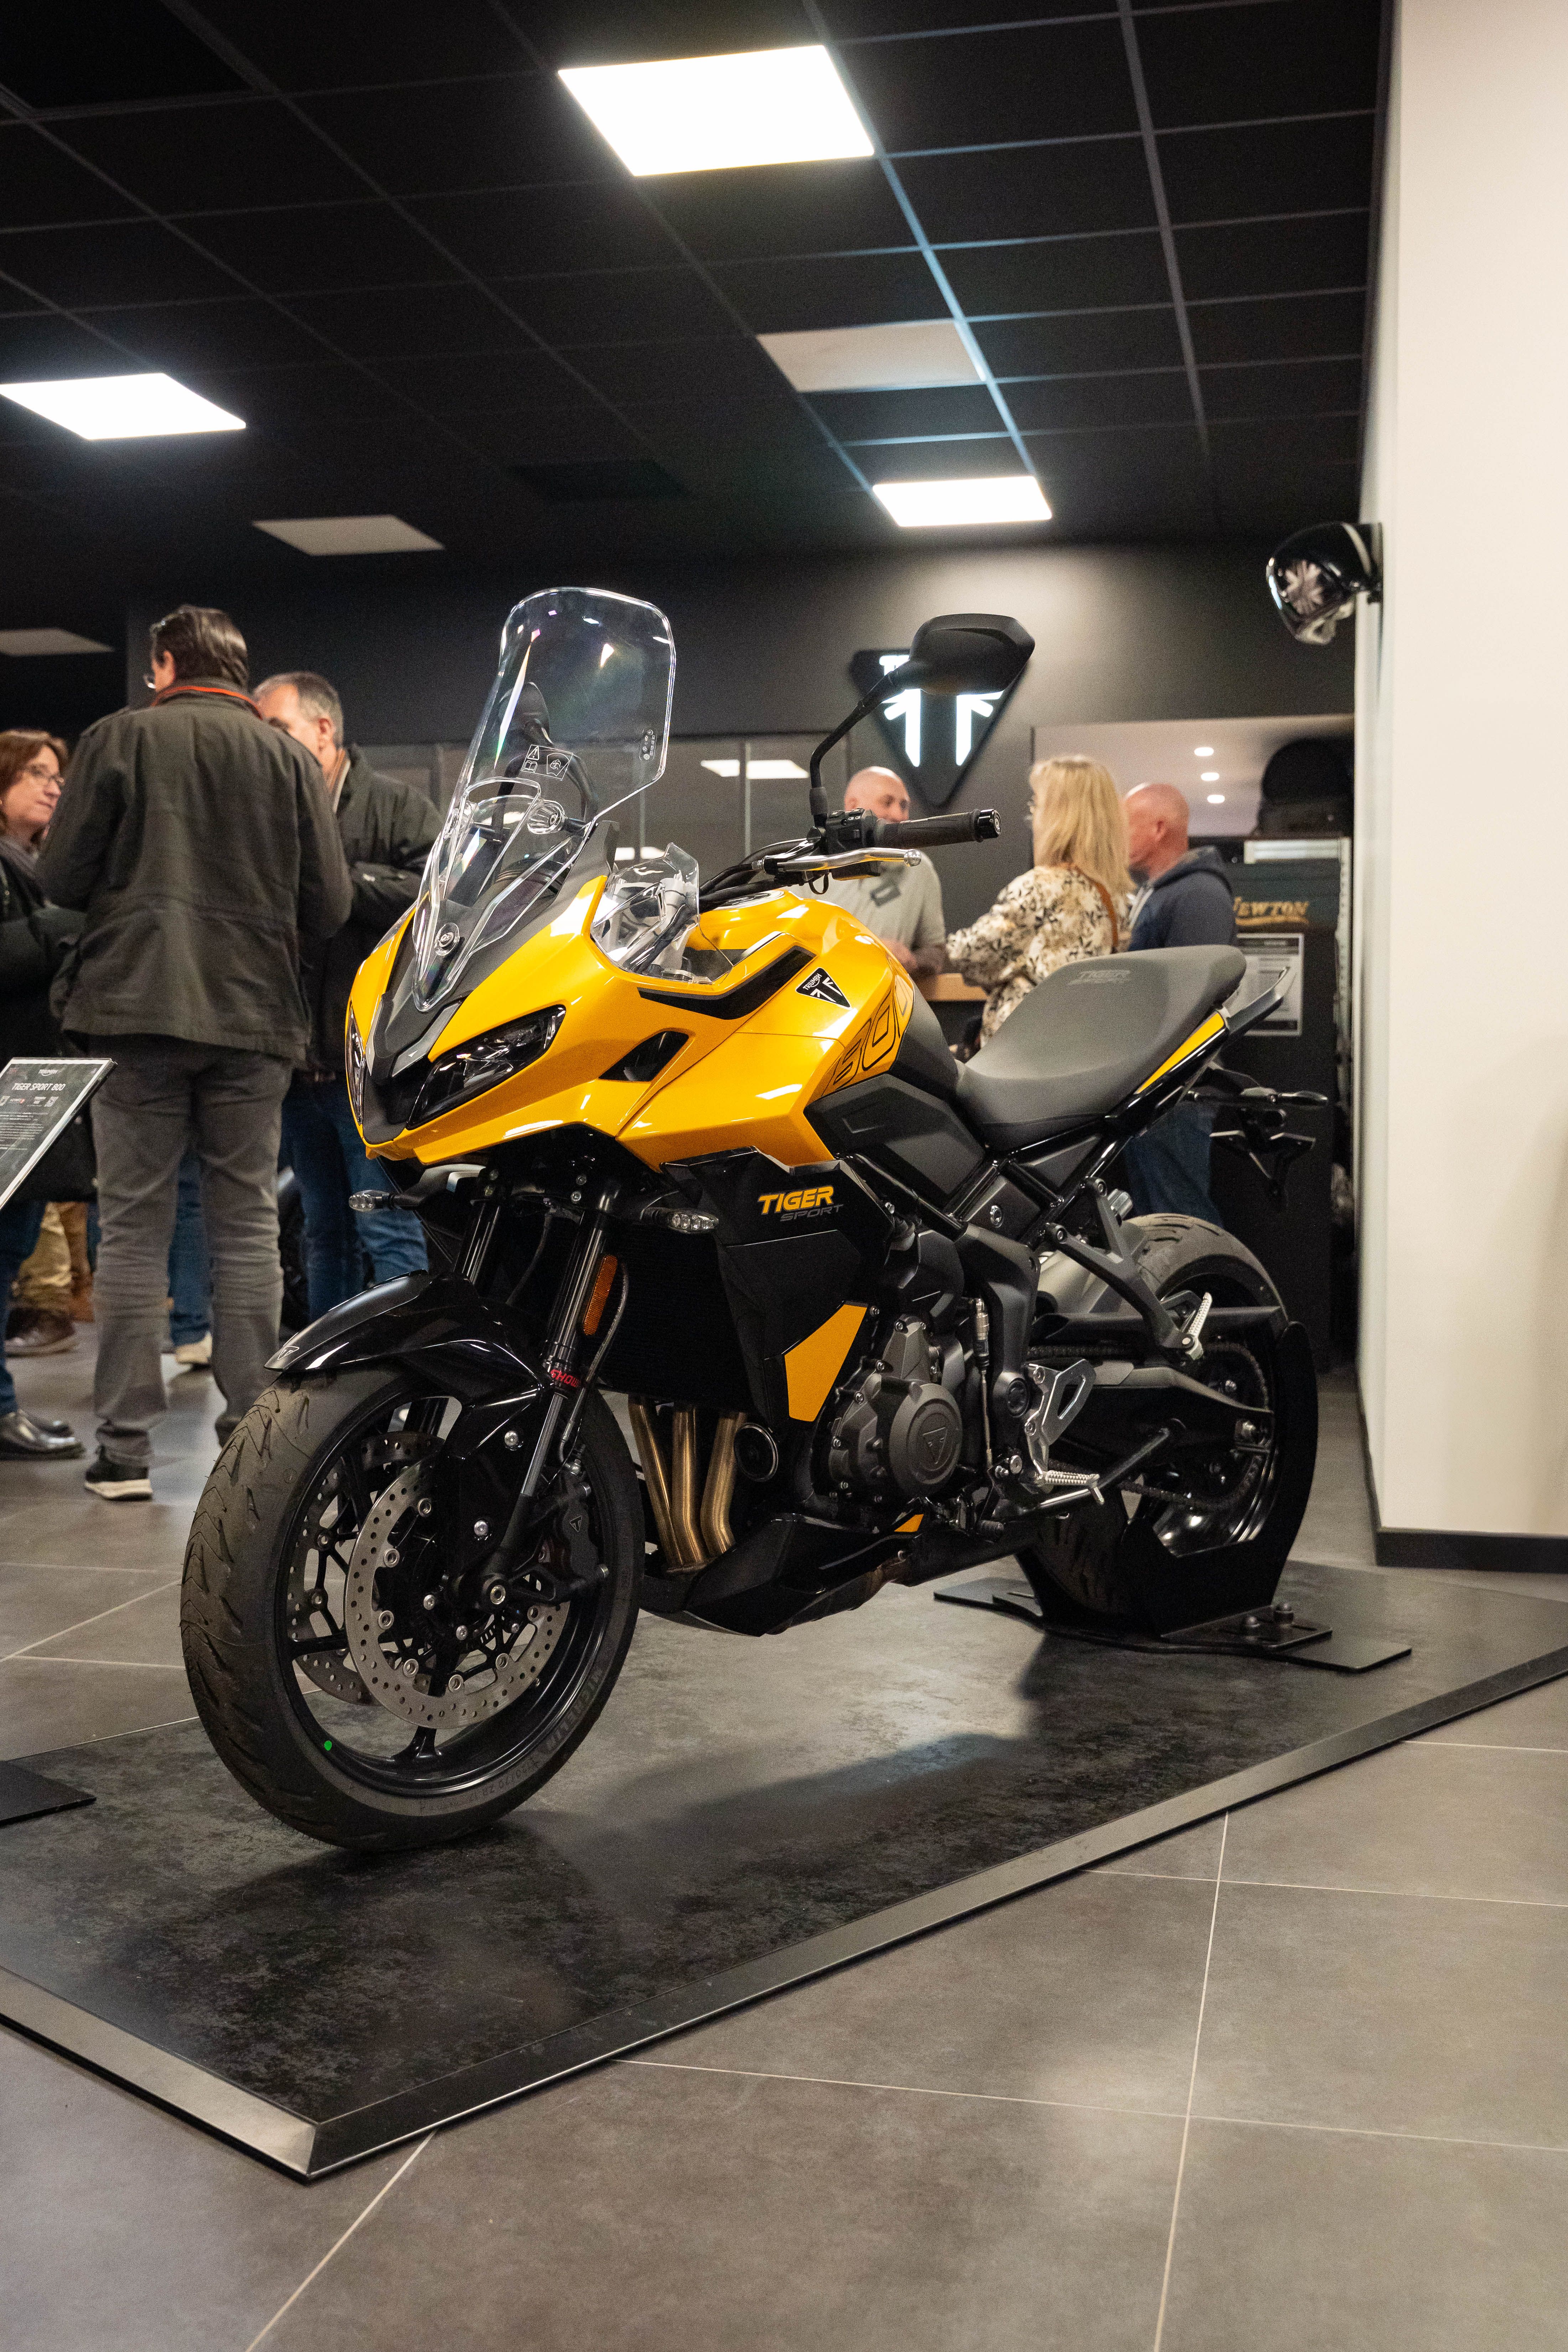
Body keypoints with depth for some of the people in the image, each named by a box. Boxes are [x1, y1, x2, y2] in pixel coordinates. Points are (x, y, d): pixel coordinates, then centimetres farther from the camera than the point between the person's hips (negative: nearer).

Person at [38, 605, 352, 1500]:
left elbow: (62, 875, -1)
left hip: (139, 1007, -1)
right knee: (248, 1223, 7)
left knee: (134, 1225, 2)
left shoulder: (119, 738, 1)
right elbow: (331, 905, 3)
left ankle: (127, 1444, 3)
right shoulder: (290, 757, 6)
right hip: (254, 1019, 2)